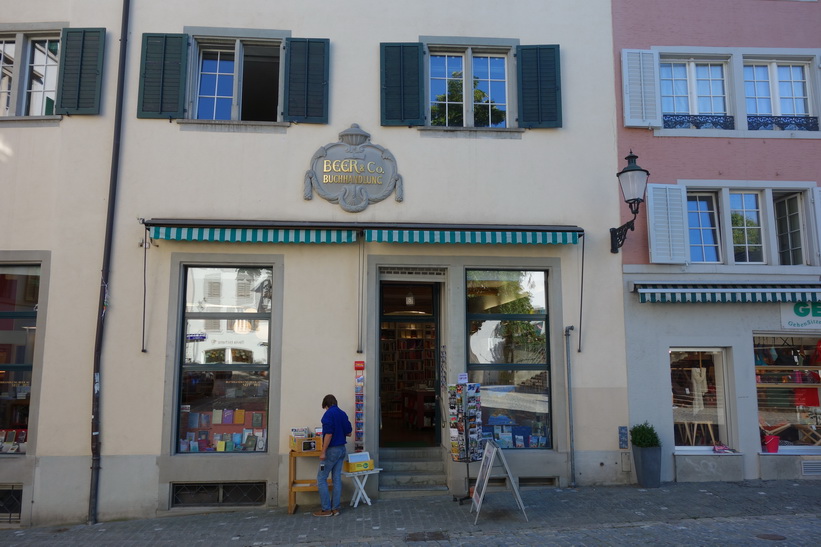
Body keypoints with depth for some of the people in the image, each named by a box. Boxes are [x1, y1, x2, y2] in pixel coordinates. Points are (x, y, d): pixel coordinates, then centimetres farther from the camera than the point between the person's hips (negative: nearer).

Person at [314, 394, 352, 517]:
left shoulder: (329, 414, -14)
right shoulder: (343, 414, 8)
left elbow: (328, 434, -21)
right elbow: (349, 433, 12)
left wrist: (323, 452, -18)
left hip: (332, 450, -7)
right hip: (342, 449, 8)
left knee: (321, 478, 1)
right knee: (337, 479, 10)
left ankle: (326, 509, 1)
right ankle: (335, 508, 12)